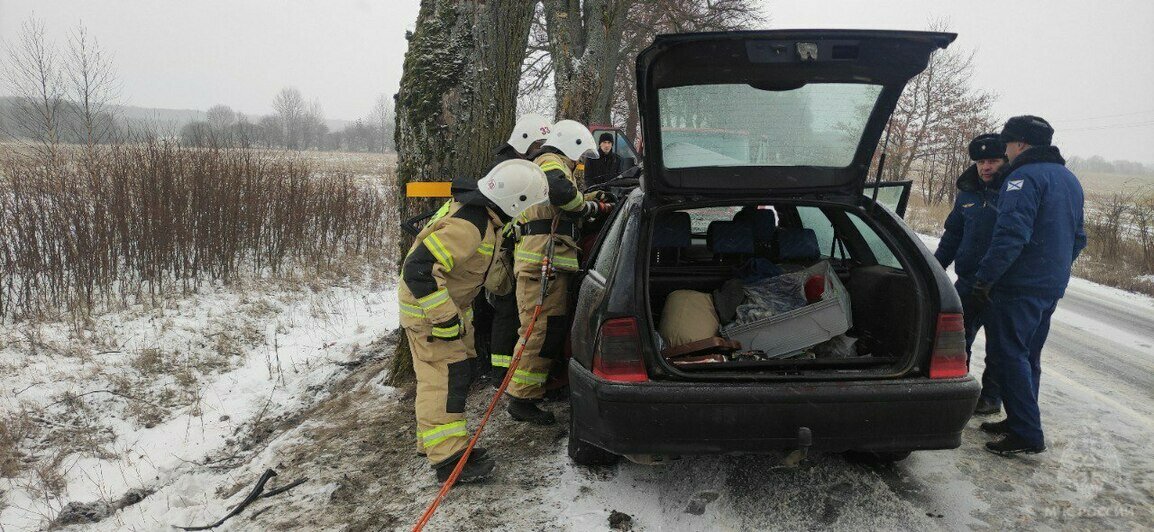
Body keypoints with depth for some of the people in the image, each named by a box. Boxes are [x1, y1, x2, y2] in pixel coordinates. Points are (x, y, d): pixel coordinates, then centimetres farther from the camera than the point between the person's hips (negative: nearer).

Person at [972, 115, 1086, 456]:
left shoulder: (1025, 177, -15)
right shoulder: (1070, 179, 17)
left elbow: (1011, 235, -25)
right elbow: (1078, 238, 23)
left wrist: (984, 278, -21)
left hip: (1019, 287, -9)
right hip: (1052, 287, 9)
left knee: (1010, 356, -5)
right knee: (1028, 356, 17)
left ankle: (1027, 435, -4)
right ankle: (1020, 421, 25)